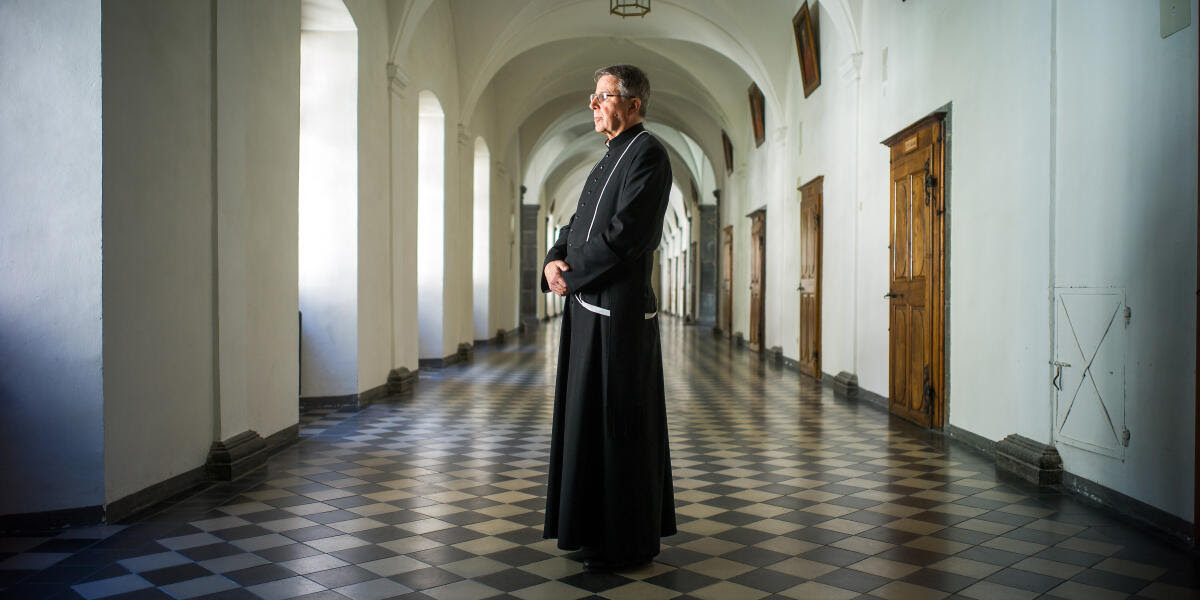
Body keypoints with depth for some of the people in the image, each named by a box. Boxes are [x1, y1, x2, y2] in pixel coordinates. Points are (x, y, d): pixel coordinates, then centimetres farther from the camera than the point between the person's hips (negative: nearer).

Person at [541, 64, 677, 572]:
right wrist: (554, 261, -1)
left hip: (618, 311, -10)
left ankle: (626, 544, 9)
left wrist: (571, 277, -11)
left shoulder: (646, 153, -9)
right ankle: (597, 530, 28)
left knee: (618, 424, -3)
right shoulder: (610, 160, 20)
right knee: (588, 417, 15)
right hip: (591, 307, 10)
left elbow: (625, 232, -19)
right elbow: (578, 225, 19)